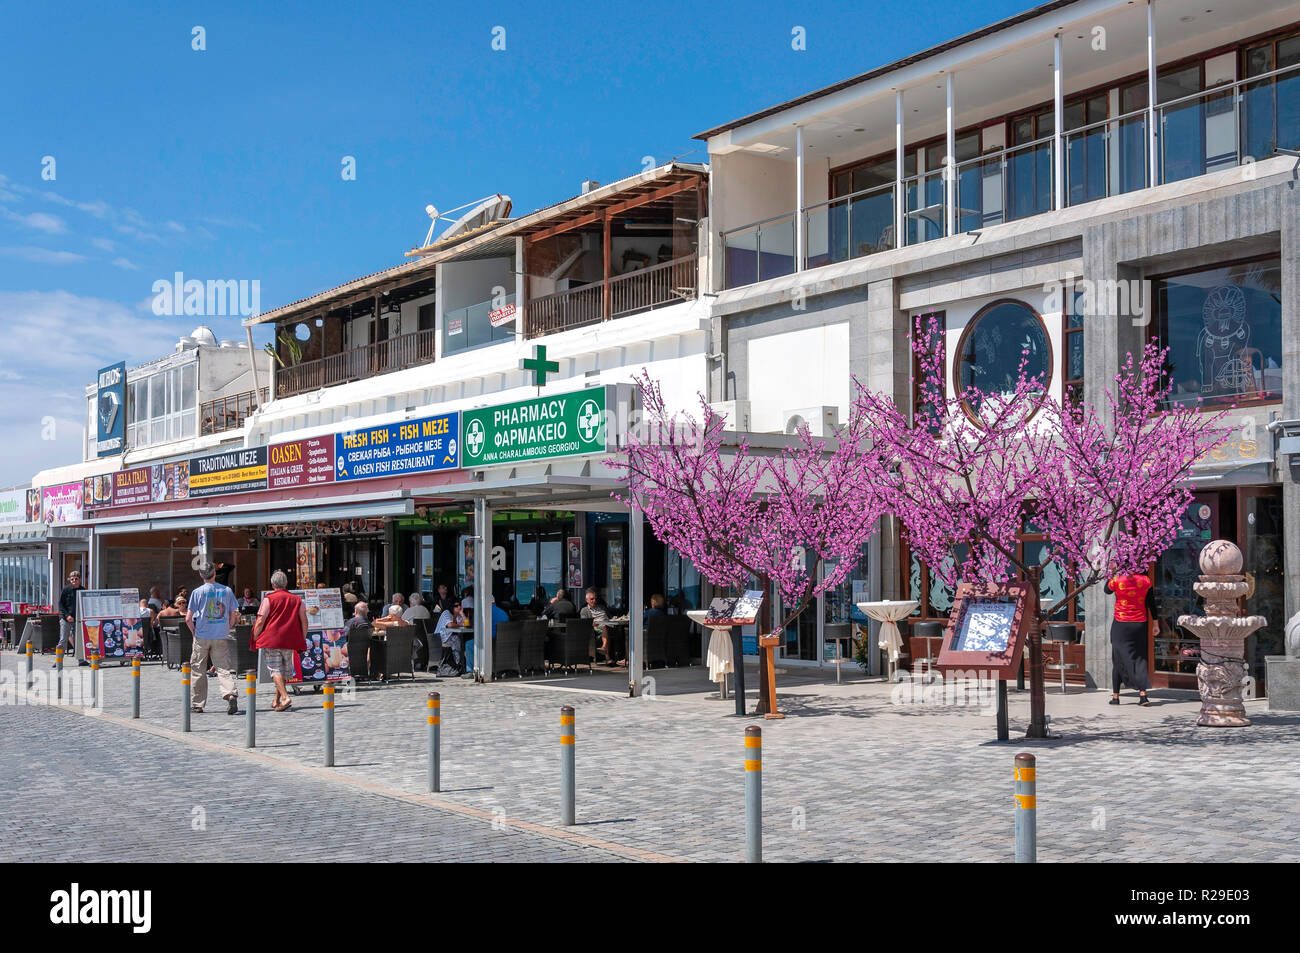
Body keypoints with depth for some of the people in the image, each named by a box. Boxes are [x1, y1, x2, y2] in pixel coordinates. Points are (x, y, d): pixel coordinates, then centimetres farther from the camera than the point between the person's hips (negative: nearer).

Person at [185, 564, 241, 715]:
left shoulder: (197, 592, -5)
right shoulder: (227, 591, 2)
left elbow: (188, 619, -8)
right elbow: (234, 615, 6)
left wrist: (195, 632, 7)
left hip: (202, 637, -2)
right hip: (221, 638, 2)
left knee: (198, 670, 10)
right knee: (224, 669, 2)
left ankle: (197, 703, 16)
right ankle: (231, 694, -21)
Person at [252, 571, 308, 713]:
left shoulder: (269, 599, -4)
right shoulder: (296, 600, 7)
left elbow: (260, 622, -7)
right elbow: (304, 621, 7)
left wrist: (254, 640, 2)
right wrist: (302, 640, 16)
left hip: (270, 641, -4)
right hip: (289, 642, 4)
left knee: (275, 670, -5)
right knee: (283, 670, 15)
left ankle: (285, 698, -21)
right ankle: (276, 701, 23)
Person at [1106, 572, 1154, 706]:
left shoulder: (1116, 581, -10)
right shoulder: (1145, 581, -3)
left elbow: (1107, 590, 11)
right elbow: (1151, 603, 2)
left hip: (1121, 625, -2)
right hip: (1140, 625, 2)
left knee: (1118, 659, 6)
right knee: (1140, 658, 6)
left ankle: (1115, 696, 10)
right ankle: (1143, 694, -7)